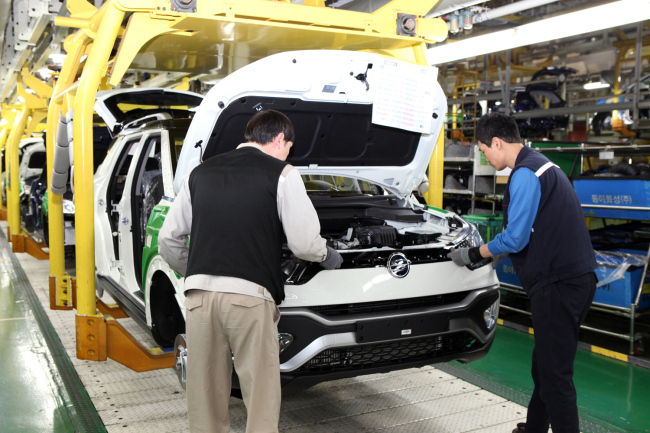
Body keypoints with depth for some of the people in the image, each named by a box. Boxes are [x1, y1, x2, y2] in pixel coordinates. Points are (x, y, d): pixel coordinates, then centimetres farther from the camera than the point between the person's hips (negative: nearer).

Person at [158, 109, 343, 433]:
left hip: (198, 293, 5)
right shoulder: (281, 174, 3)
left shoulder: (201, 173, 18)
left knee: (205, 394, 13)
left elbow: (169, 239, 19)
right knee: (261, 393, 4)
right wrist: (326, 255, 18)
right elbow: (303, 242, -3)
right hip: (249, 296, -5)